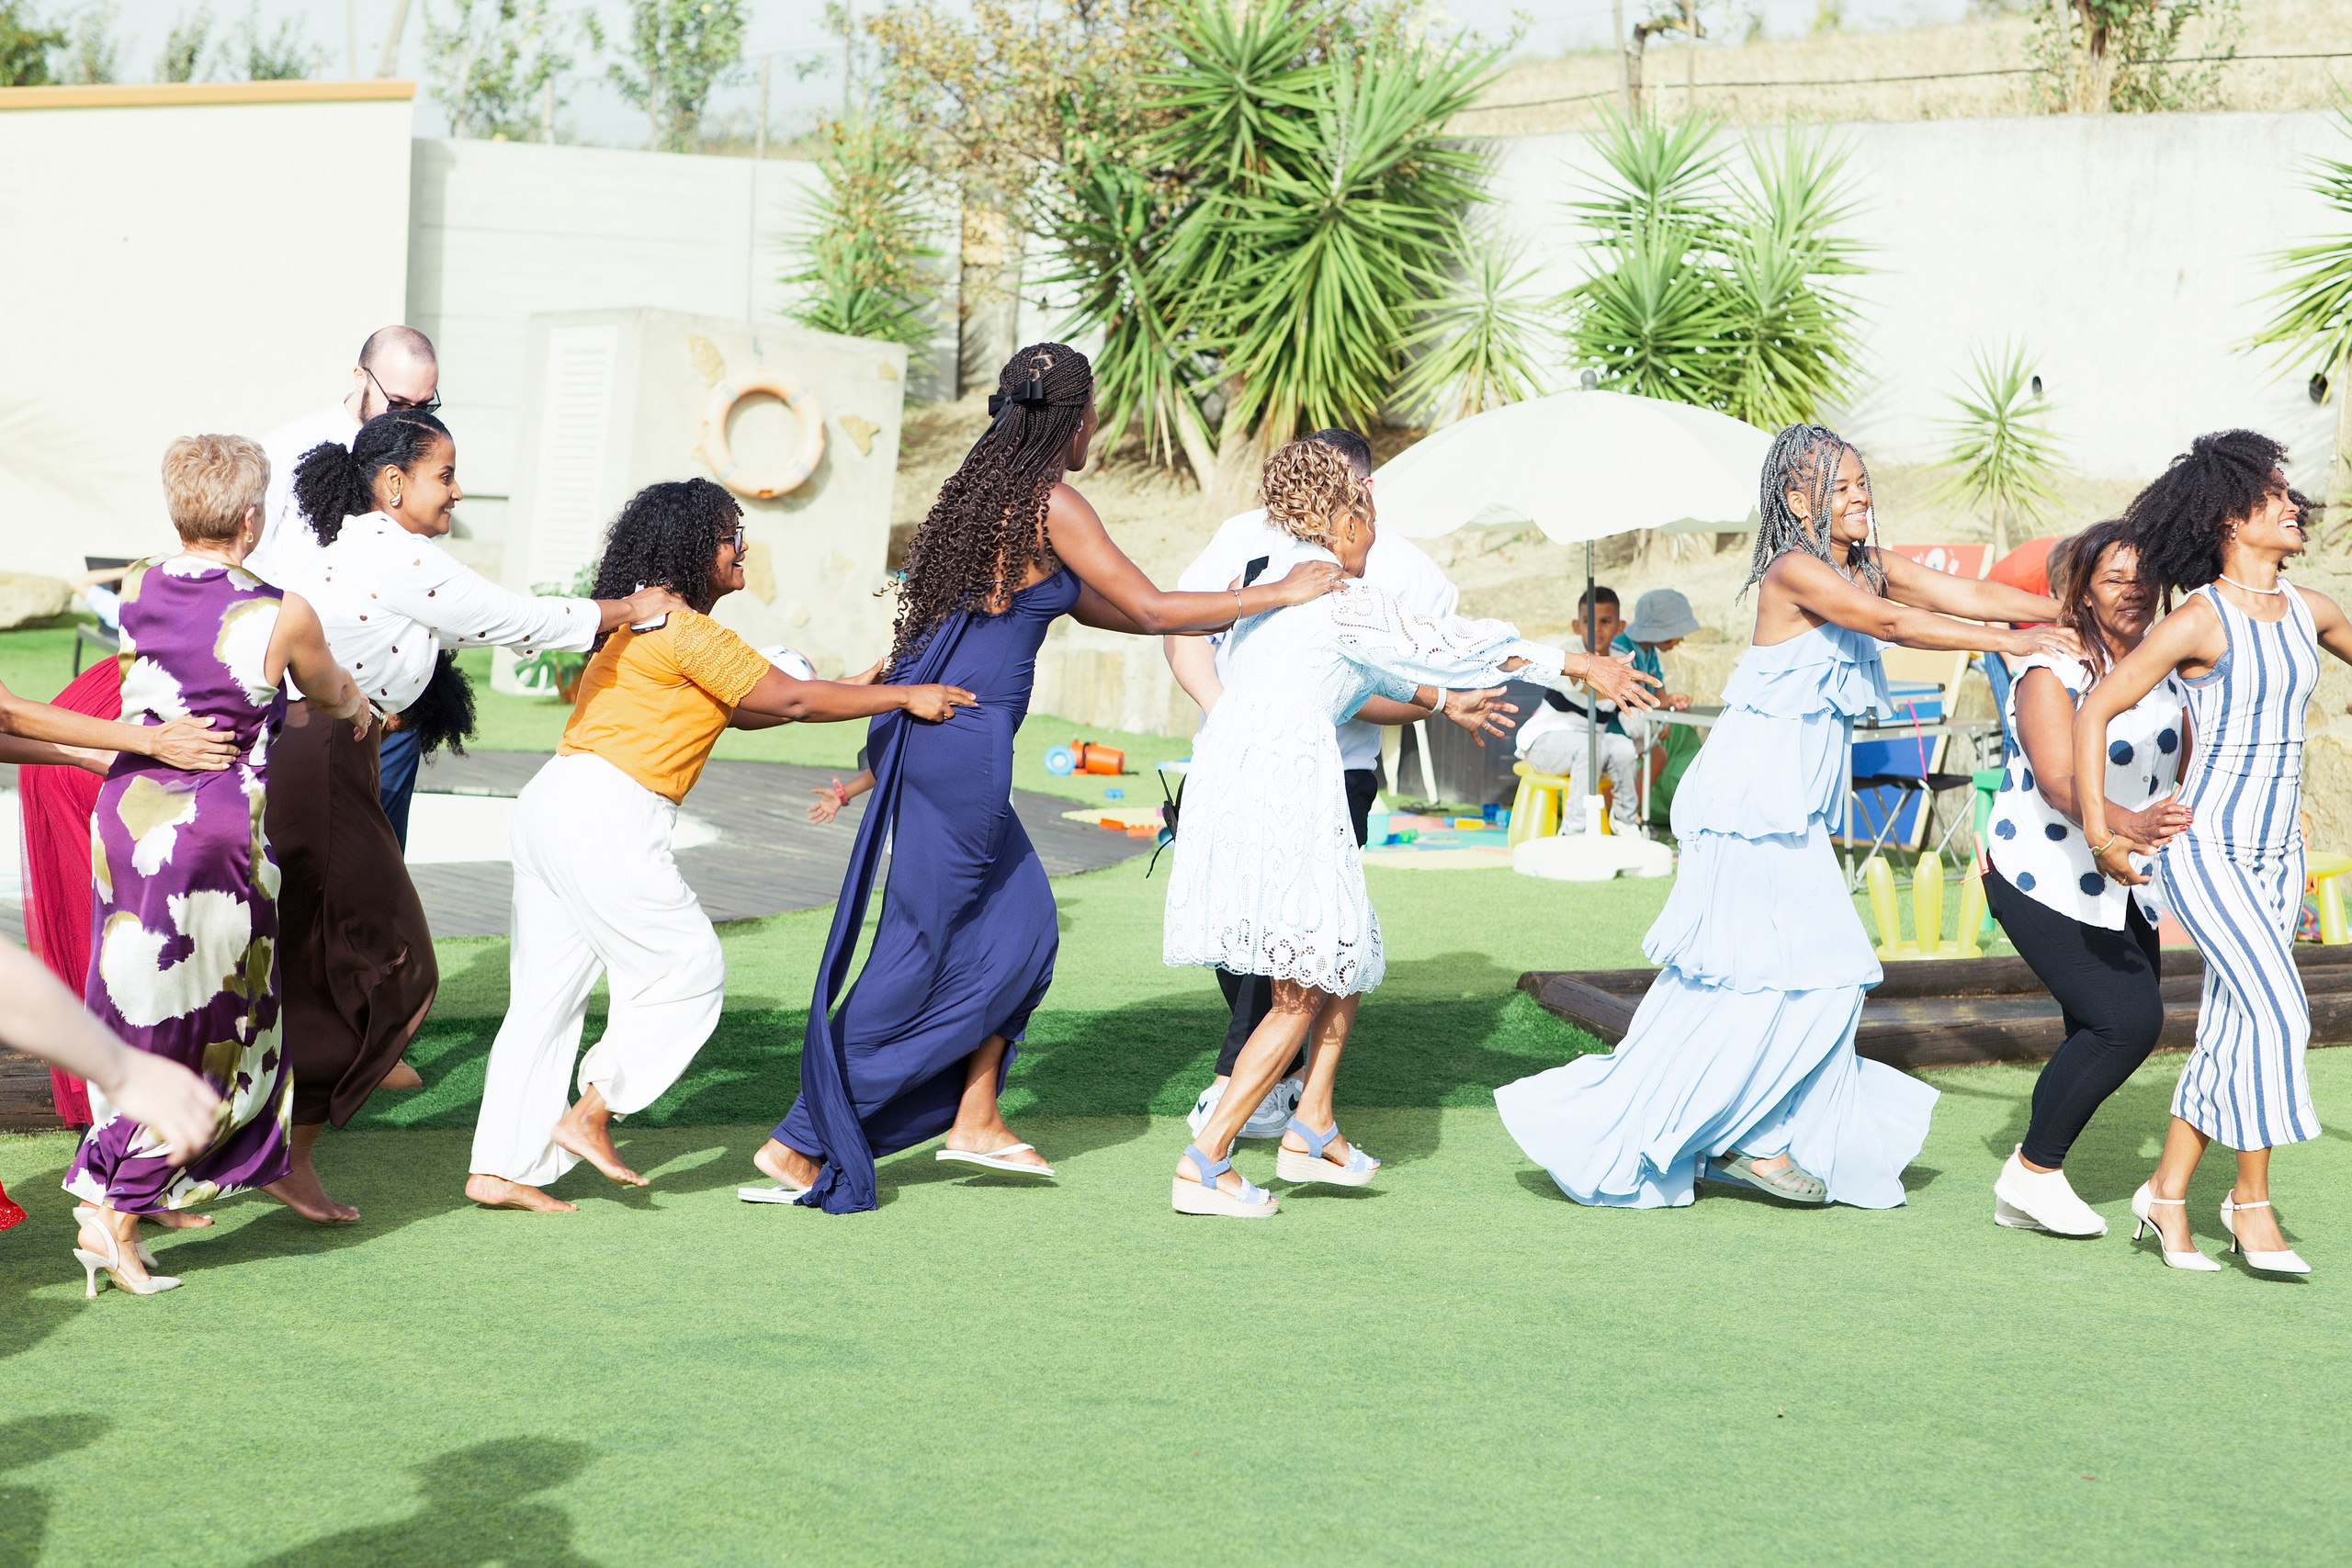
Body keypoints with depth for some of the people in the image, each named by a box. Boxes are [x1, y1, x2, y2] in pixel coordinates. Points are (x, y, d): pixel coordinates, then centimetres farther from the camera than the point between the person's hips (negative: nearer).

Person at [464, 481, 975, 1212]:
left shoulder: (640, 623, 21)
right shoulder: (683, 630, -10)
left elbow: (743, 710, 24)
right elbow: (787, 700, -9)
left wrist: (854, 692, 20)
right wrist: (903, 698, -2)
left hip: (553, 806, 10)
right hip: (604, 817, -10)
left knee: (546, 994, 10)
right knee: (689, 969, 1)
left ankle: (498, 1169, 10)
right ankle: (588, 1116, 2)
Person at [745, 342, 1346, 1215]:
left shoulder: (986, 489, 16)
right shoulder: (1050, 504, -11)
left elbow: (1082, 602, 25)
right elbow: (1150, 610, -8)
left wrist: (1220, 615, 28)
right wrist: (1279, 595, 1)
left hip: (924, 725, 9)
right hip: (964, 740, -9)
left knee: (1021, 926, 16)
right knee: (917, 956, -2)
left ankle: (974, 1119, 20)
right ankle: (799, 1145, 0)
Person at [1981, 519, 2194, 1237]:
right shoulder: (2051, 671, -17)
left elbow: (2189, 762, 17)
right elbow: (2060, 781, -31)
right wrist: (2127, 823, -47)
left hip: (2122, 884, 8)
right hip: (2043, 879, -7)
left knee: (2105, 1034, 3)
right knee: (2125, 1021, -17)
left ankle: (2025, 1197, 15)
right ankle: (2031, 1171, -3)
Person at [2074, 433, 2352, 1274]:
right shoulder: (2199, 620, -13)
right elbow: (2094, 710, -12)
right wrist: (2098, 832, -15)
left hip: (2276, 856, 7)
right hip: (2204, 849, -7)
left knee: (2231, 1033, 6)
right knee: (2278, 1009, -16)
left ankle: (2167, 1193, 17)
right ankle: (2252, 1197, -3)